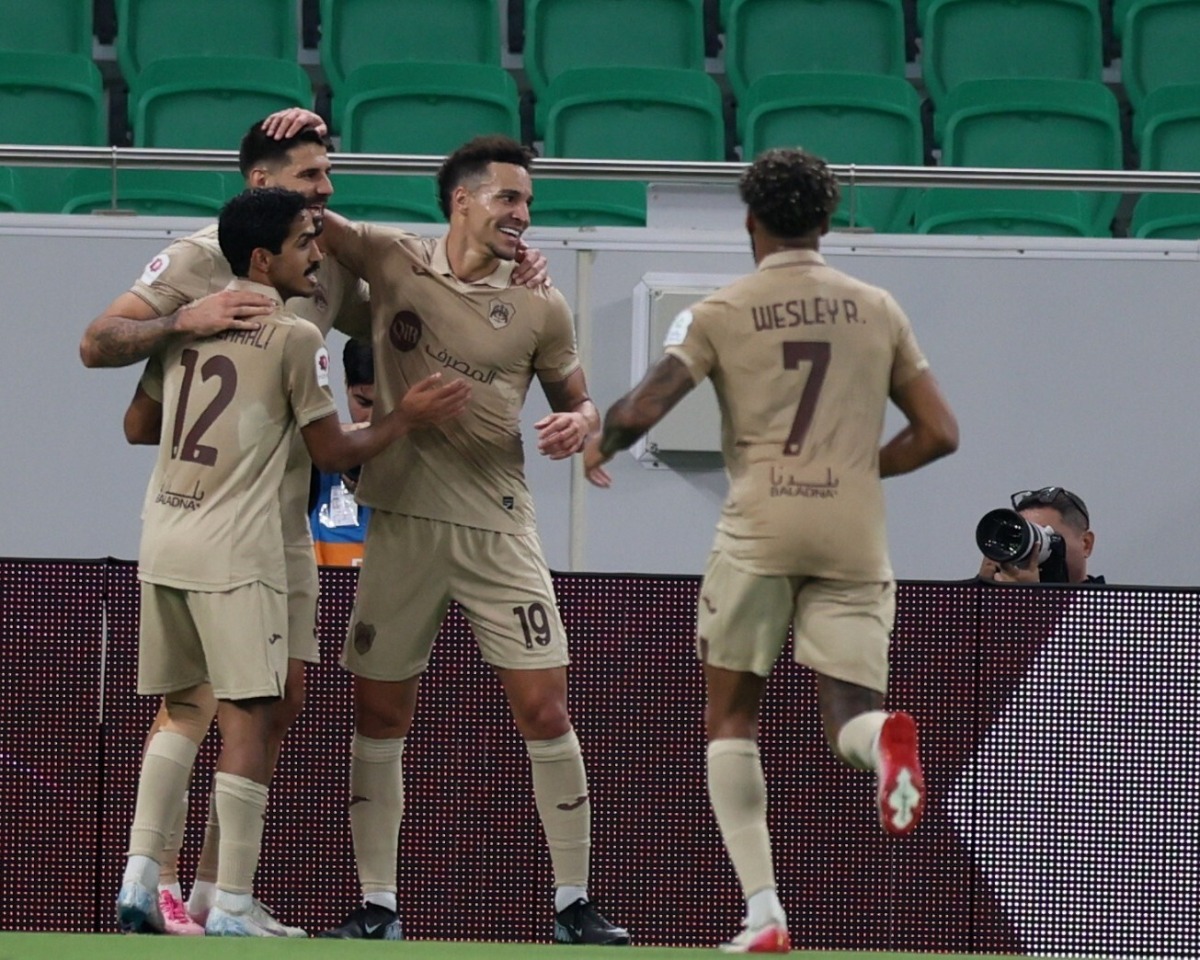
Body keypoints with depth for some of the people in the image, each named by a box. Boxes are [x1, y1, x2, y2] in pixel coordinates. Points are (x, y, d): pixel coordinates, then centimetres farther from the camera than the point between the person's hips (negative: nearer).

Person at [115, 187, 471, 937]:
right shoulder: (295, 338, -7)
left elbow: (138, 425, 21)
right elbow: (335, 453, -2)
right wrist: (409, 418, 8)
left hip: (163, 546, 7)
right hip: (234, 553, -6)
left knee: (181, 709, 16)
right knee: (249, 716, -3)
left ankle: (141, 876, 6)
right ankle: (233, 906, -5)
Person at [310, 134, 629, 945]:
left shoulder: (540, 307, 4)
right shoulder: (391, 263, 2)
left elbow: (577, 401, 15)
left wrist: (578, 423, -9)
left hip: (498, 528, 0)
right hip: (402, 521, 0)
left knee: (545, 710, -5)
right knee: (380, 717, 4)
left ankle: (574, 904, 4)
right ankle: (377, 907, 13)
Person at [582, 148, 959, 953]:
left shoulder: (721, 314, 2)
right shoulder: (878, 310, 10)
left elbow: (640, 411, -5)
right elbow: (938, 433, 10)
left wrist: (599, 447, 16)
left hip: (759, 532, -2)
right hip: (856, 537, 2)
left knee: (732, 719, 12)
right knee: (850, 714, 5)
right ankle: (886, 738, -36)